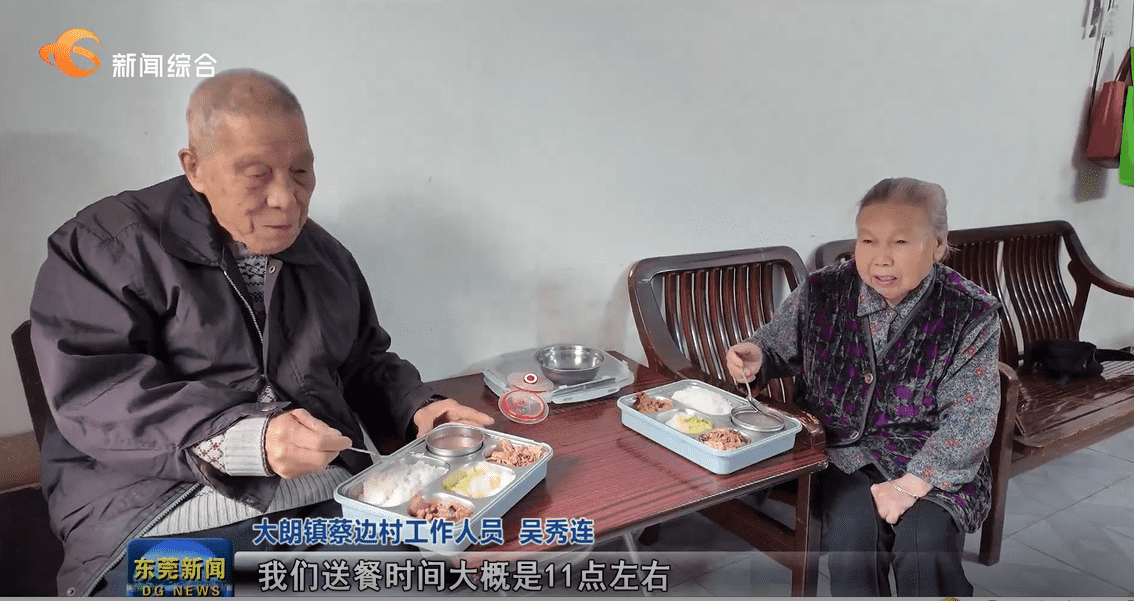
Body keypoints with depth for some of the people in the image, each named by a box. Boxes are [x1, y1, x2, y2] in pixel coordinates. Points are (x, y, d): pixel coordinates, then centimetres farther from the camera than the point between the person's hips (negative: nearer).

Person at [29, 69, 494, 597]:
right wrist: (247, 441, -24)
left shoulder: (326, 256, 17)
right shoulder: (107, 245, 0)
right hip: (172, 509, -3)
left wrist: (416, 410, 5)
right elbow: (92, 394, -11)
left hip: (329, 496, 4)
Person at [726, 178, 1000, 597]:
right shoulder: (820, 294, -8)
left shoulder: (971, 315, -11)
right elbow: (780, 344, 9)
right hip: (841, 448, 1)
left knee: (925, 542, -24)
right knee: (852, 524, -25)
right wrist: (756, 356, -16)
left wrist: (911, 484, -21)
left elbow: (969, 419, -12)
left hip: (932, 462, 0)